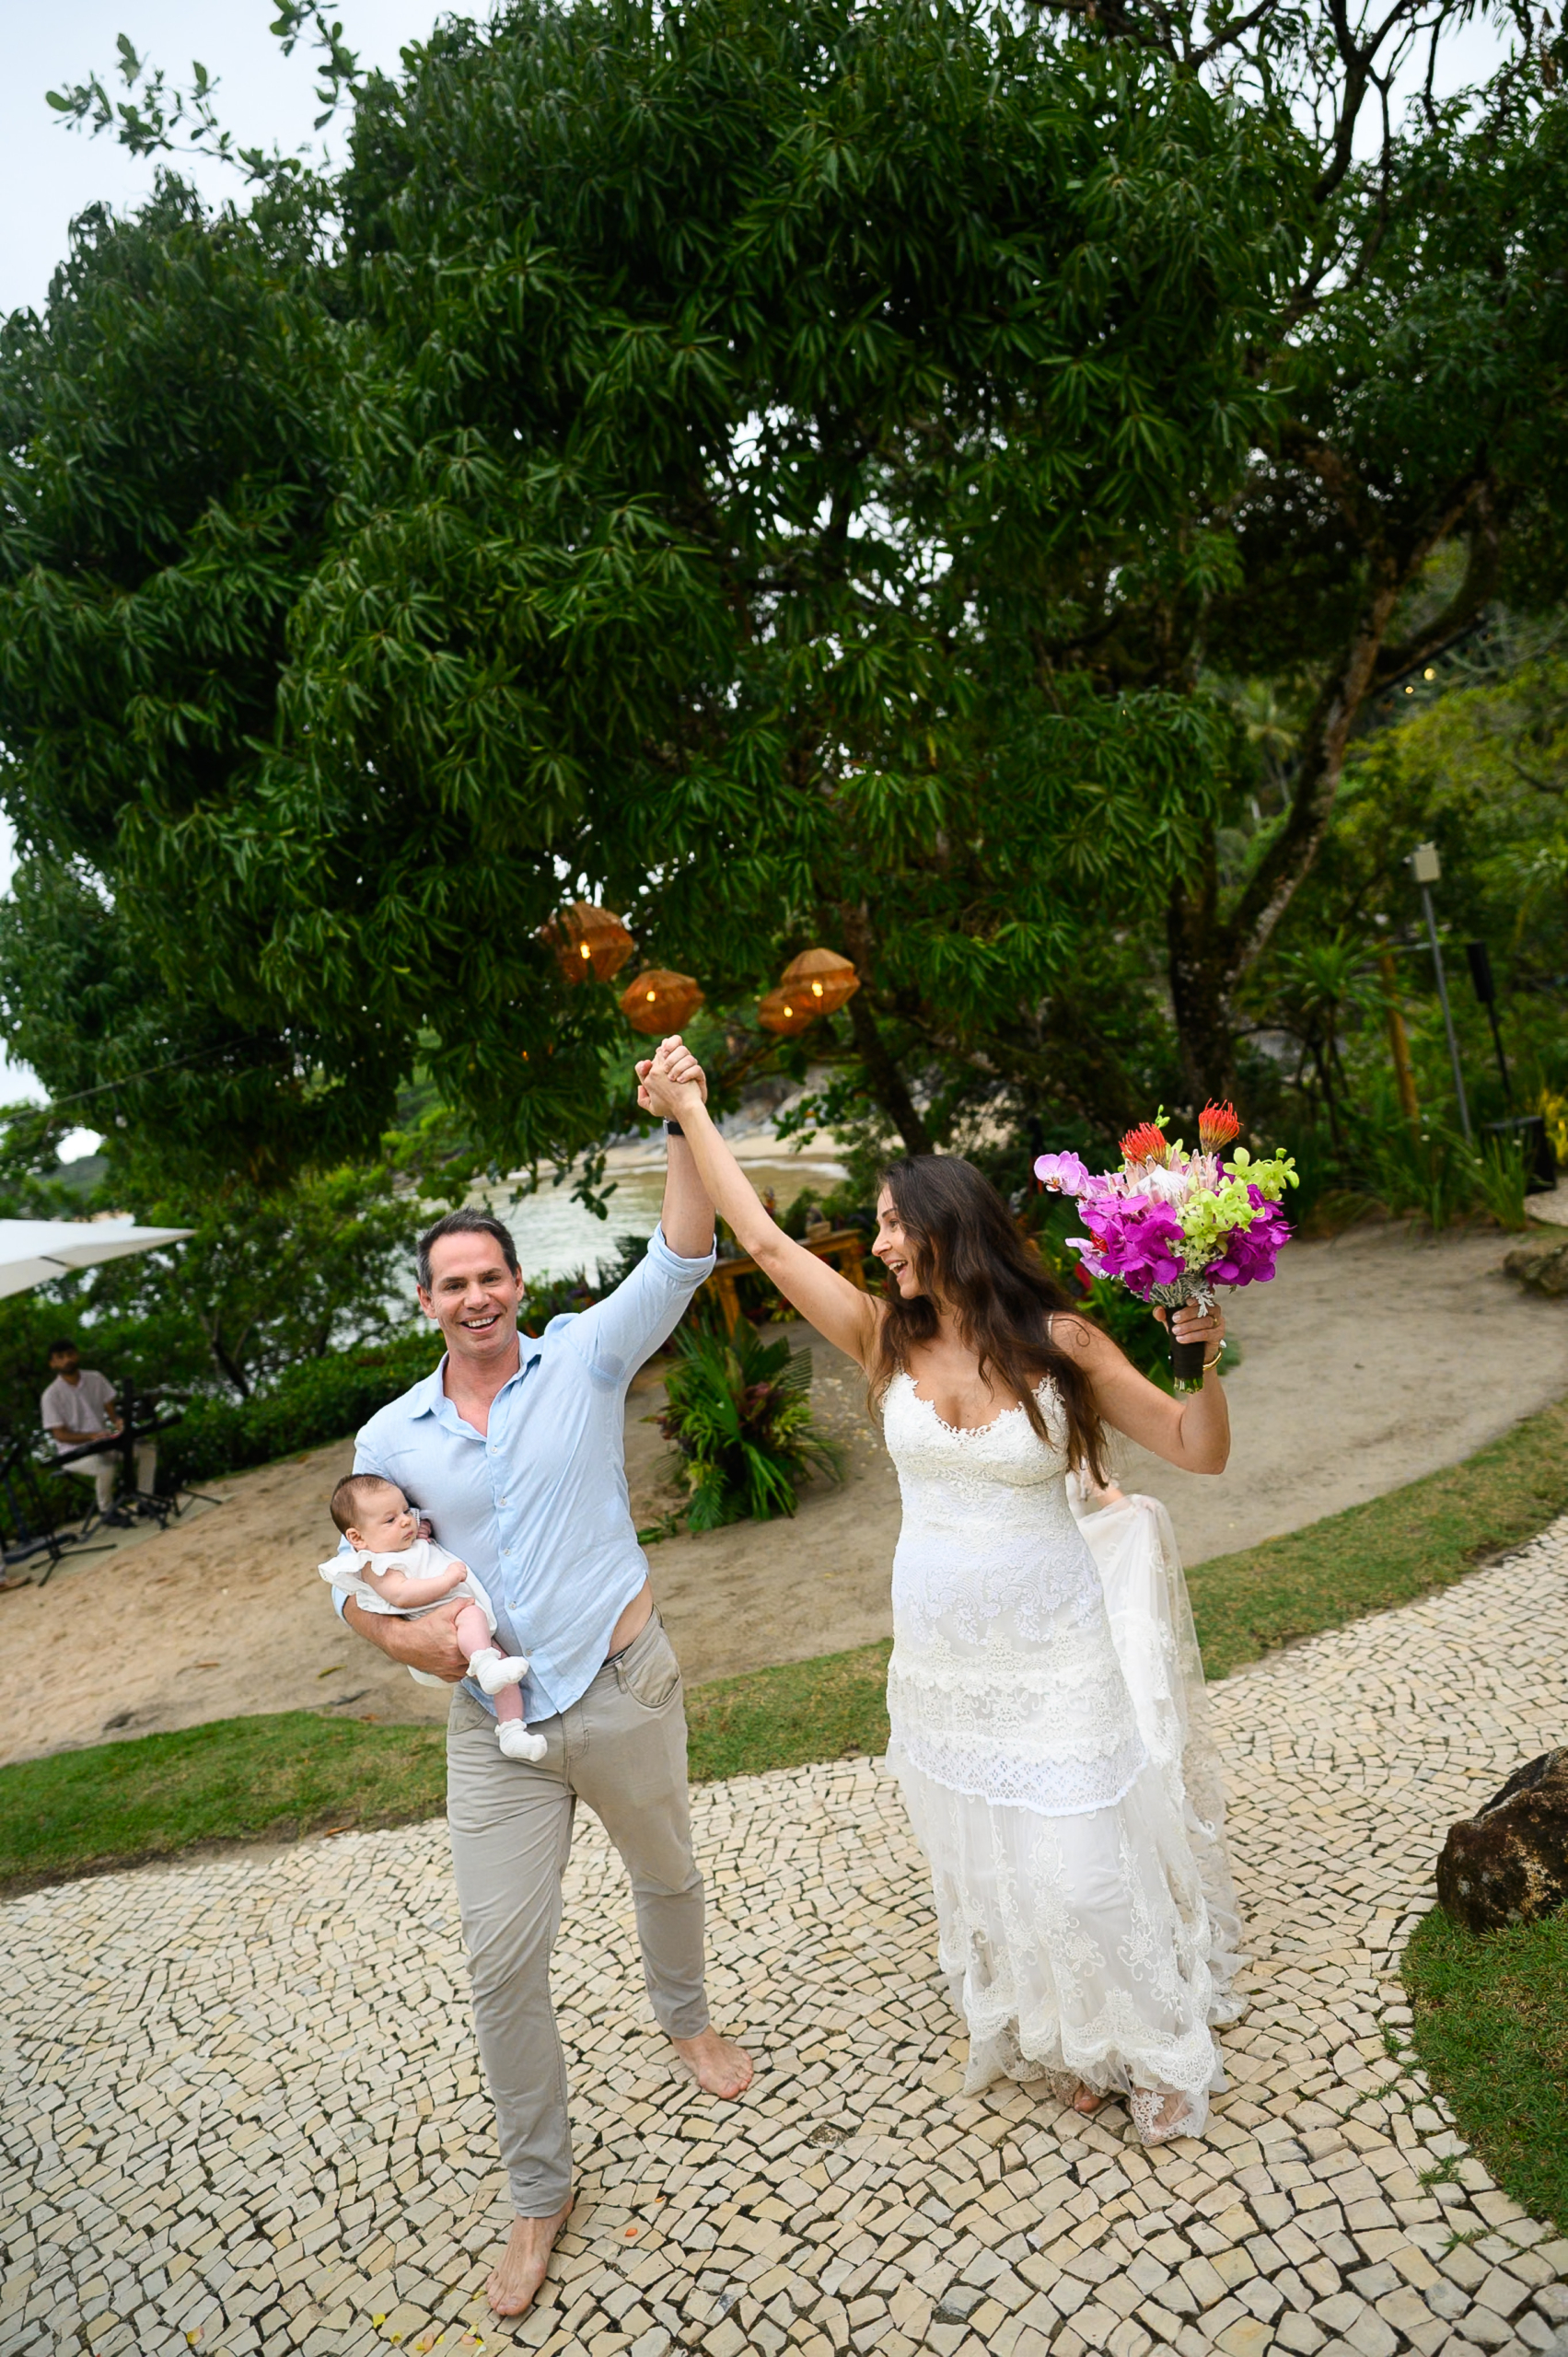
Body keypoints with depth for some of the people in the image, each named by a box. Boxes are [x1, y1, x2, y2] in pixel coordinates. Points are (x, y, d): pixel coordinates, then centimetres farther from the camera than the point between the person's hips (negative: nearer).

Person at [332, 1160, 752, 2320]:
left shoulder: (584, 1357, -8)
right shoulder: (393, 1437, -1)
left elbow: (682, 1254, -20)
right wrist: (397, 1628, -14)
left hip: (624, 1692, -1)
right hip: (495, 1725, 1)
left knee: (668, 1877, 22)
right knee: (503, 1957, 4)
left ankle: (686, 2018, 54)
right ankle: (540, 2192, 28)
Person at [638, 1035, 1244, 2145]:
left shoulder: (1058, 1341, -14)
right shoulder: (887, 1339, -7)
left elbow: (1198, 1450, -9)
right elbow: (763, 1239, -5)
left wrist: (1205, 1363, -29)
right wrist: (690, 1113, -1)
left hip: (1051, 1649, -3)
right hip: (938, 1656, 4)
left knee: (1083, 1862, 4)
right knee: (989, 1865, 16)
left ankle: (1163, 2052, 32)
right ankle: (1072, 2043, 41)